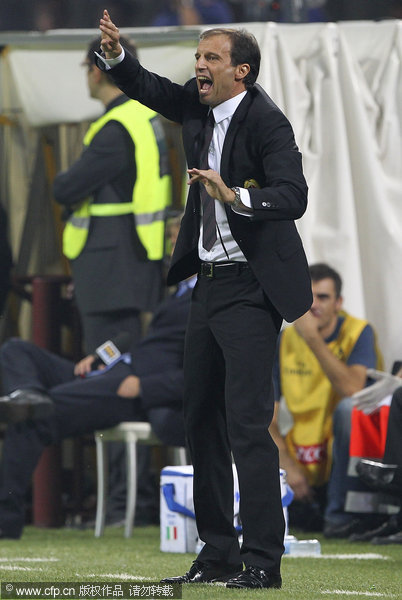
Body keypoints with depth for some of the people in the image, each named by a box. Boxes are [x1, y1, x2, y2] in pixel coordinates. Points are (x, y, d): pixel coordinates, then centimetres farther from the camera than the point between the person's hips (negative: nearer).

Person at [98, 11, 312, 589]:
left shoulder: (266, 122, -16)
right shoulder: (199, 108, 8)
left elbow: (293, 196, -26)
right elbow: (148, 88, 19)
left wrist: (235, 195, -42)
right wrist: (117, 54, -1)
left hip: (251, 287, -9)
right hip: (210, 281, 9)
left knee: (247, 422, -12)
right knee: (201, 416, 12)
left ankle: (262, 561, -9)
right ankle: (218, 555, 20)